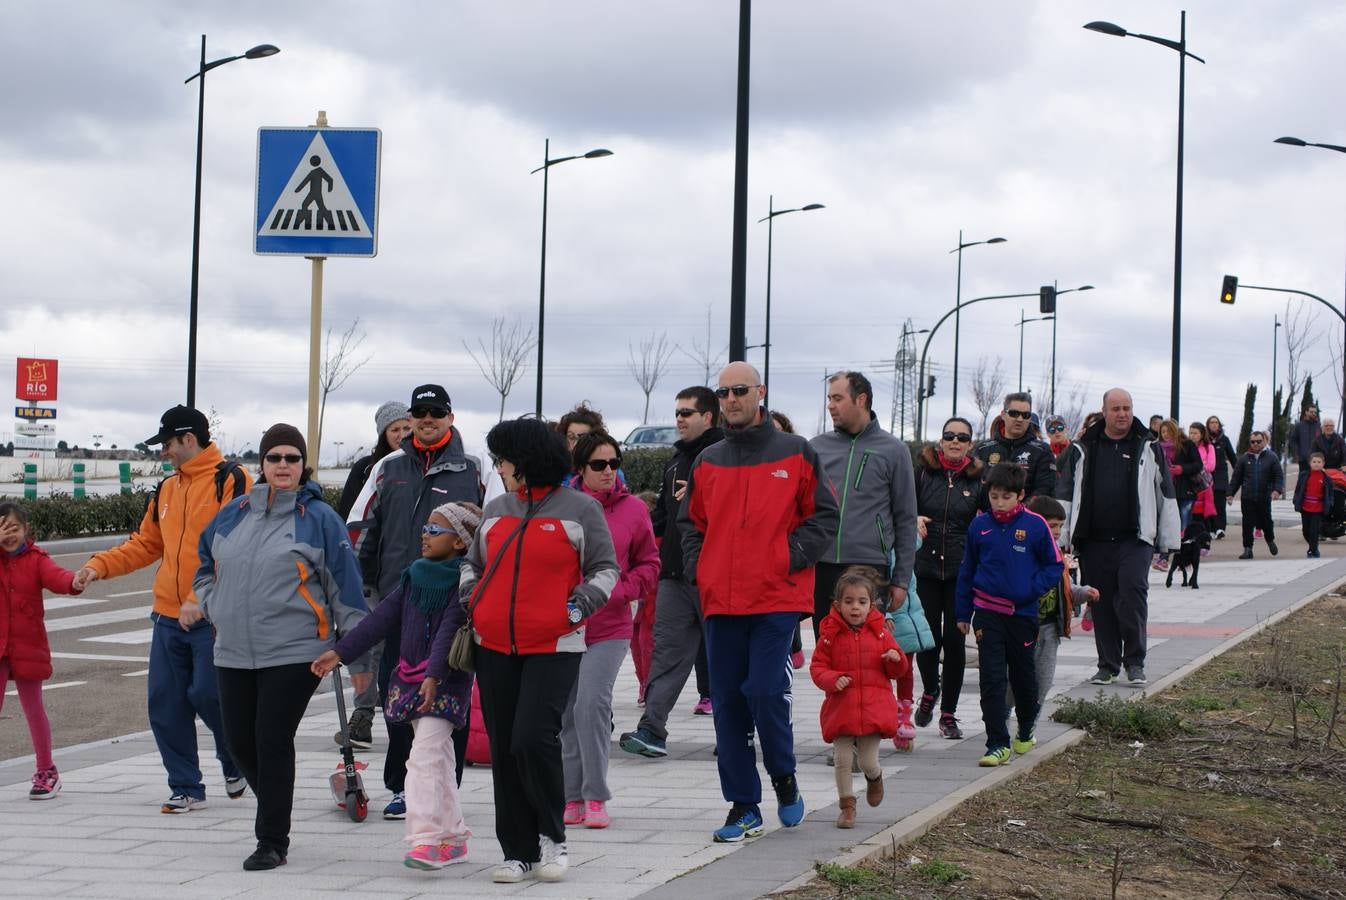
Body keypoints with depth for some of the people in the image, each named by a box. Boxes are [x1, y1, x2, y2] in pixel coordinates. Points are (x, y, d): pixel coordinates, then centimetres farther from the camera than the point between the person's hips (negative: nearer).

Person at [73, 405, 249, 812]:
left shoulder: (231, 480, -8)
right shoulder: (167, 490, 16)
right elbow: (146, 544, 23)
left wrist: (203, 599, -21)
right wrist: (100, 565, 7)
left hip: (214, 616, -7)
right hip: (169, 617, 7)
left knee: (208, 694, -8)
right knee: (165, 703, 3)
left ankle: (236, 761, 21)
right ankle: (186, 788, 15)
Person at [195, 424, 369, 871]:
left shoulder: (319, 518, -4)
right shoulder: (234, 513, 9)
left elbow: (346, 589, -2)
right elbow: (205, 566, 26)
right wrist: (214, 607, 10)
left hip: (293, 654, -5)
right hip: (233, 653, 5)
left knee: (272, 742, -7)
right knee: (239, 741, 8)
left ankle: (272, 842, 4)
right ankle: (275, 811, 34)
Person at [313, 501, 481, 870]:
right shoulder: (415, 575, 12)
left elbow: (449, 632, -21)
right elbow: (382, 617, 11)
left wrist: (433, 676, -31)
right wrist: (340, 652, 5)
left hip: (446, 682, -7)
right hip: (410, 678, 8)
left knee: (425, 756, -18)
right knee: (439, 758, 13)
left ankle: (426, 839, -21)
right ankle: (453, 836, 21)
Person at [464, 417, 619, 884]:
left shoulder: (579, 508, -2)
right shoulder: (495, 510, 12)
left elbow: (605, 569, 2)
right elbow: (473, 563, 24)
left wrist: (578, 605, -11)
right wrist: (469, 600, 7)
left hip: (554, 648, -5)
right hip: (494, 648, 5)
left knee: (533, 739, -17)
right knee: (504, 750, 5)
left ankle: (552, 836, 5)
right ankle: (519, 852, 14)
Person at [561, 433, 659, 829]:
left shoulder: (633, 509, 2)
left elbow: (649, 564, 8)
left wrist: (619, 590, -7)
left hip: (609, 626, -1)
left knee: (593, 704, -13)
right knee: (565, 711, 5)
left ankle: (596, 797, -3)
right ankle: (572, 797, 16)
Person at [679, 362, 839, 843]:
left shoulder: (795, 453, 2)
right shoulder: (707, 462, 12)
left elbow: (825, 515, 3)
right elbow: (690, 522, 20)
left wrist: (793, 556, -9)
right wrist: (696, 568, 5)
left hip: (777, 599, -4)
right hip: (720, 603, 4)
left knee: (766, 692, -12)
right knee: (728, 703, 4)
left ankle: (784, 779, 14)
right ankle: (743, 805, 12)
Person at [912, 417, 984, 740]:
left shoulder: (977, 478, 5)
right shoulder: (922, 471, 2)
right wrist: (914, 520, -12)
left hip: (961, 571, 0)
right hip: (925, 565, 0)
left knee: (955, 639, -1)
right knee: (928, 636, 0)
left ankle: (948, 713, 10)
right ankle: (930, 690, 31)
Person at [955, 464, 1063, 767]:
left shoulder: (1035, 525, -7)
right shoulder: (979, 526, -1)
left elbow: (1054, 566, 1)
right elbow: (967, 571, 10)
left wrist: (1032, 589, -14)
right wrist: (963, 613, 12)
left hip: (1022, 614, 0)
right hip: (987, 614, 1)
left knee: (1024, 676, 15)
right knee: (991, 679, -6)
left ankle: (1026, 732, 38)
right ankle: (998, 744, -3)